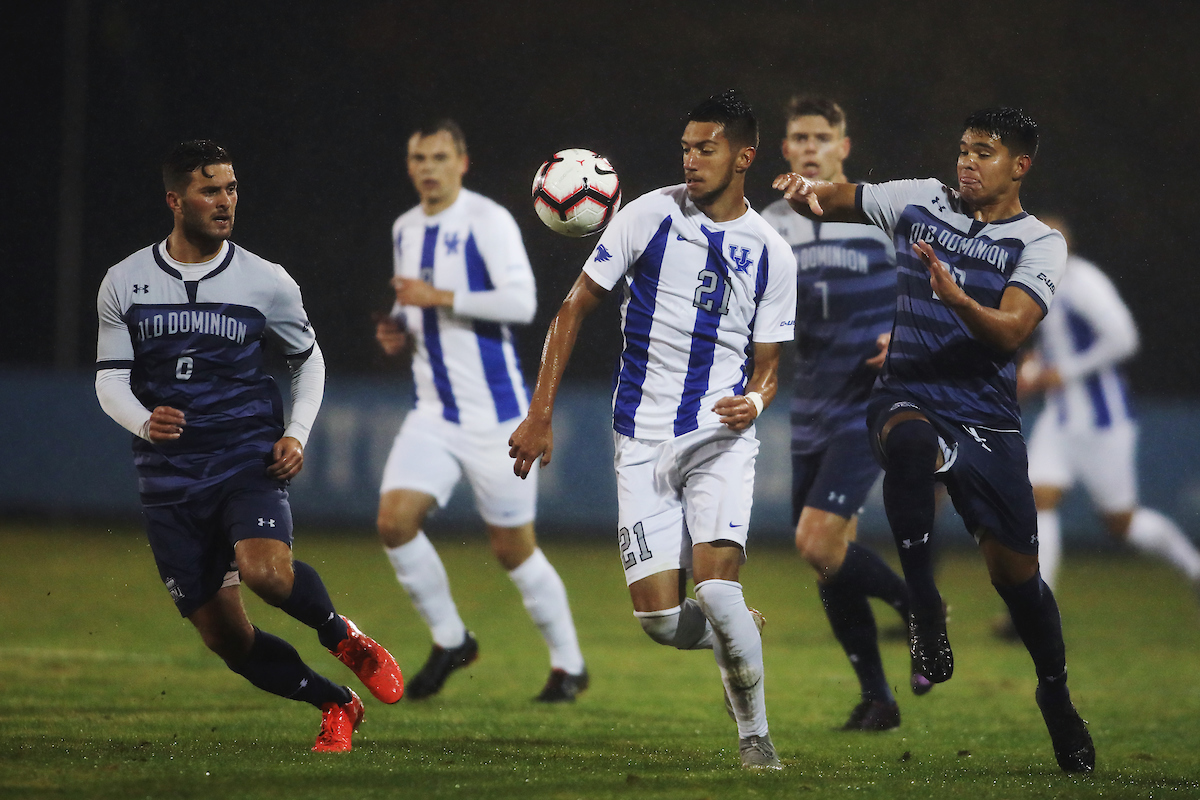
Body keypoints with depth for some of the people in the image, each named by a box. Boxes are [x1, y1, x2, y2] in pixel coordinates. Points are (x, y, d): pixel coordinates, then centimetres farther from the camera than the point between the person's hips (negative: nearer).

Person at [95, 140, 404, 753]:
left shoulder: (265, 282, 1)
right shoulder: (125, 284, 2)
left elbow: (308, 359, 16)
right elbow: (110, 380, 5)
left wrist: (296, 434, 0)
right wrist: (145, 423, -17)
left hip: (250, 464, -2)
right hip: (170, 481, 2)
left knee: (265, 569, -32)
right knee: (224, 638, 0)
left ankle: (343, 637, -2)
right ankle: (337, 706, 21)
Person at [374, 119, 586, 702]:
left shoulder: (487, 221, -11)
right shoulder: (406, 230, 12)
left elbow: (520, 302, -22)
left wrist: (439, 298, -24)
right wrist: (399, 331, 5)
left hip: (495, 414, -6)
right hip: (434, 412, 6)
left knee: (514, 549, 1)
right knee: (395, 520, -13)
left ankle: (569, 665, 19)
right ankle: (449, 640, 6)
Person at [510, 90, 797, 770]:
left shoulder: (772, 253, 4)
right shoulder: (650, 216, -1)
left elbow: (766, 365, 11)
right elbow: (577, 307, 4)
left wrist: (755, 401, -14)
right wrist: (540, 414, -1)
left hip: (721, 437, -1)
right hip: (643, 439, 1)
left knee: (716, 589, -23)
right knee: (662, 620, -8)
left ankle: (756, 735, -4)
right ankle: (742, 635, 28)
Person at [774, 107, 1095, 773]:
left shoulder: (1039, 244, -2)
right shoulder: (920, 201, 7)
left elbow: (1010, 332, -16)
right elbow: (835, 200, 11)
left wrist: (957, 298, -35)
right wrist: (806, 191, -14)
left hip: (986, 416, 0)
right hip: (907, 396, 0)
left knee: (1015, 570, 1)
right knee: (910, 439, -39)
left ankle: (1055, 692, 29)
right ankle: (924, 608, -29)